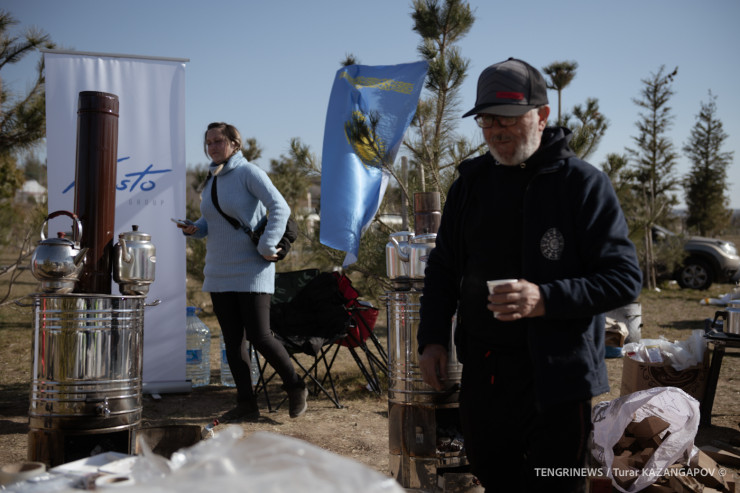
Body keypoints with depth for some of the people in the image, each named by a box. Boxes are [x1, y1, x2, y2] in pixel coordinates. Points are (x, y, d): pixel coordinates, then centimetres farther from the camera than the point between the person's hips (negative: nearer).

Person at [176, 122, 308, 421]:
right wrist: (194, 229, 1)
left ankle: (295, 388, 13)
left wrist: (266, 247, -21)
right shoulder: (211, 180, 13)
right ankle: (246, 405, 15)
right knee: (231, 341, 7)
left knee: (259, 337, -9)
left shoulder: (248, 172, -9)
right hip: (219, 272, 7)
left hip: (251, 272, -7)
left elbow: (280, 208, -17)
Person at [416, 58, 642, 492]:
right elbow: (443, 268, 17)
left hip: (556, 378, -5)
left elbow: (626, 278, -12)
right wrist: (432, 338, 6)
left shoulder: (584, 184, -8)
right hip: (481, 372, 5)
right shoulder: (470, 182, 9)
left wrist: (546, 298, -25)